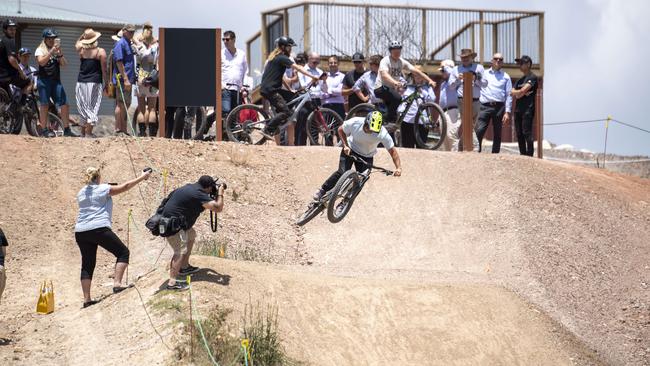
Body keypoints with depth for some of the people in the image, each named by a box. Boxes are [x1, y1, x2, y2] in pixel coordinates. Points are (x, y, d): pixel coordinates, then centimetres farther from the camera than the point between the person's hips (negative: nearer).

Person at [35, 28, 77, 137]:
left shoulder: (56, 50, 16)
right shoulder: (40, 50, 3)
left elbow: (64, 65, 7)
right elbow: (41, 62, -15)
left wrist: (60, 54, -10)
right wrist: (51, 52, -22)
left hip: (56, 81, 4)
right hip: (44, 80, -4)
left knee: (65, 104, -3)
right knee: (44, 105, -4)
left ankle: (67, 129, -1)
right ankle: (44, 129, 0)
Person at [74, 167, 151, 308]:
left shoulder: (81, 193, 15)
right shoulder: (103, 189, -1)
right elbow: (125, 186, 4)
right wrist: (142, 177, 15)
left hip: (80, 232, 6)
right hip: (99, 228, -6)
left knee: (87, 265, 10)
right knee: (123, 252, 6)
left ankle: (86, 299, 5)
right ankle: (117, 284, -8)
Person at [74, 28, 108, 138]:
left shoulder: (81, 50, 5)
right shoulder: (100, 52, -5)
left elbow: (77, 44, 32)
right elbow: (104, 71, -6)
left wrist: (83, 36, 20)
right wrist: (106, 84, 1)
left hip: (81, 82, 4)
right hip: (94, 83, -4)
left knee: (83, 108, 12)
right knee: (93, 108, -1)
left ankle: (83, 132, 15)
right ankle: (89, 132, -8)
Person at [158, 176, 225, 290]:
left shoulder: (190, 187, 10)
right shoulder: (199, 195, -19)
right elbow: (218, 208, -19)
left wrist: (215, 193, 19)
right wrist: (220, 194, -3)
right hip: (172, 224, -11)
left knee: (191, 235, 27)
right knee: (180, 251, -16)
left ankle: (184, 267, 33)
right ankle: (172, 283, -27)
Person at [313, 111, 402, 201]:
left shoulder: (382, 134, -31)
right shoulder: (355, 122, -29)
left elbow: (392, 150, -24)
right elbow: (341, 130, -9)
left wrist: (398, 167, -36)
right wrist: (345, 145, -21)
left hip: (366, 157, 1)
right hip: (350, 150, -1)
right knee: (342, 172, -20)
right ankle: (322, 191, -2)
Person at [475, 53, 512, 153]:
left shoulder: (505, 77, 14)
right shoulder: (484, 74, 16)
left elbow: (509, 95, 8)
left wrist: (507, 112, -1)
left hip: (499, 107, 1)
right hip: (485, 106, -1)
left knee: (497, 135, 3)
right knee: (479, 131, -15)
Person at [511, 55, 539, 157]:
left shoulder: (532, 78, -4)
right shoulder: (520, 80, 20)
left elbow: (523, 90, -15)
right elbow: (513, 93, 10)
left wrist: (517, 93, 4)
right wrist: (522, 93, -6)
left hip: (528, 109, -8)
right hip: (518, 109, 8)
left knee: (527, 133, -11)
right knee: (519, 134, 7)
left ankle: (530, 155, -10)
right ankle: (523, 155, 11)